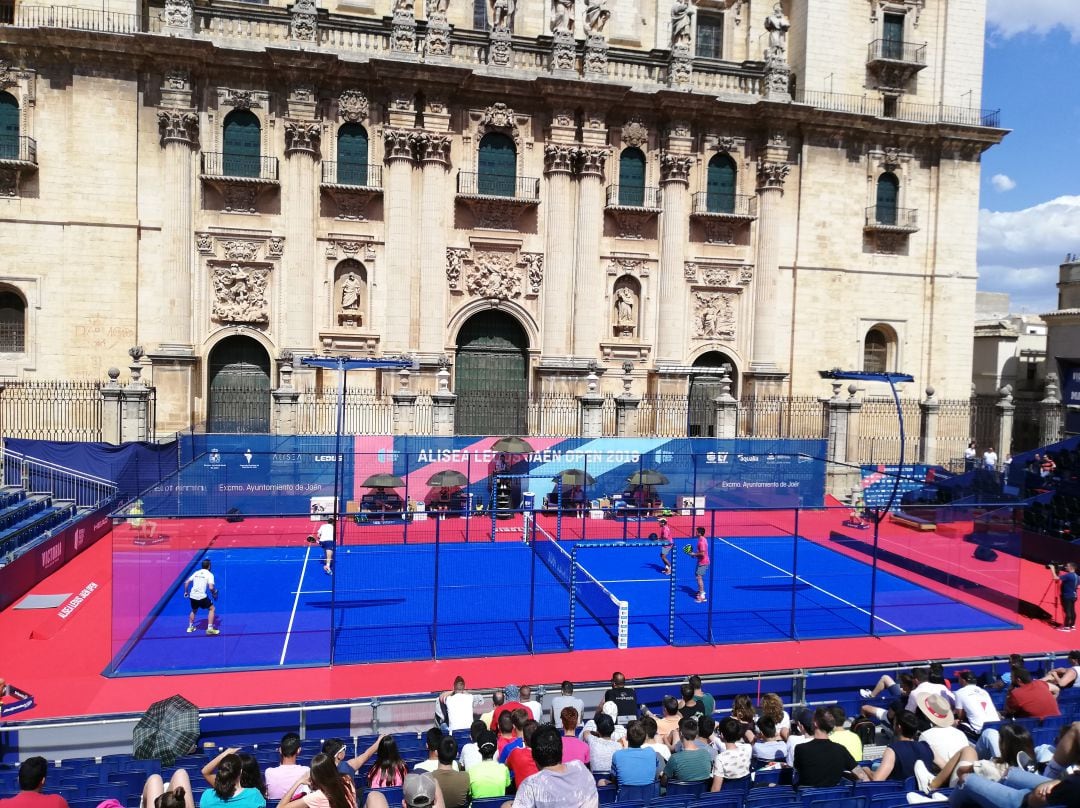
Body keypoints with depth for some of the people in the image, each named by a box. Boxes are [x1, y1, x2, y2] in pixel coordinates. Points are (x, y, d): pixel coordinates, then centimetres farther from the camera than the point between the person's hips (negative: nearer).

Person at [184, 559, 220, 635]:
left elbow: (186, 582, 14)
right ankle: (210, 628, 4)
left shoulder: (196, 572, 13)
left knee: (194, 611, 31)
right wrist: (214, 593, 4)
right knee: (211, 609, 11)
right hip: (202, 597, -6)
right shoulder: (210, 574, -3)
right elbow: (211, 587, -15)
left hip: (192, 596, 6)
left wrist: (186, 592, 27)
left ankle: (190, 627, 41)